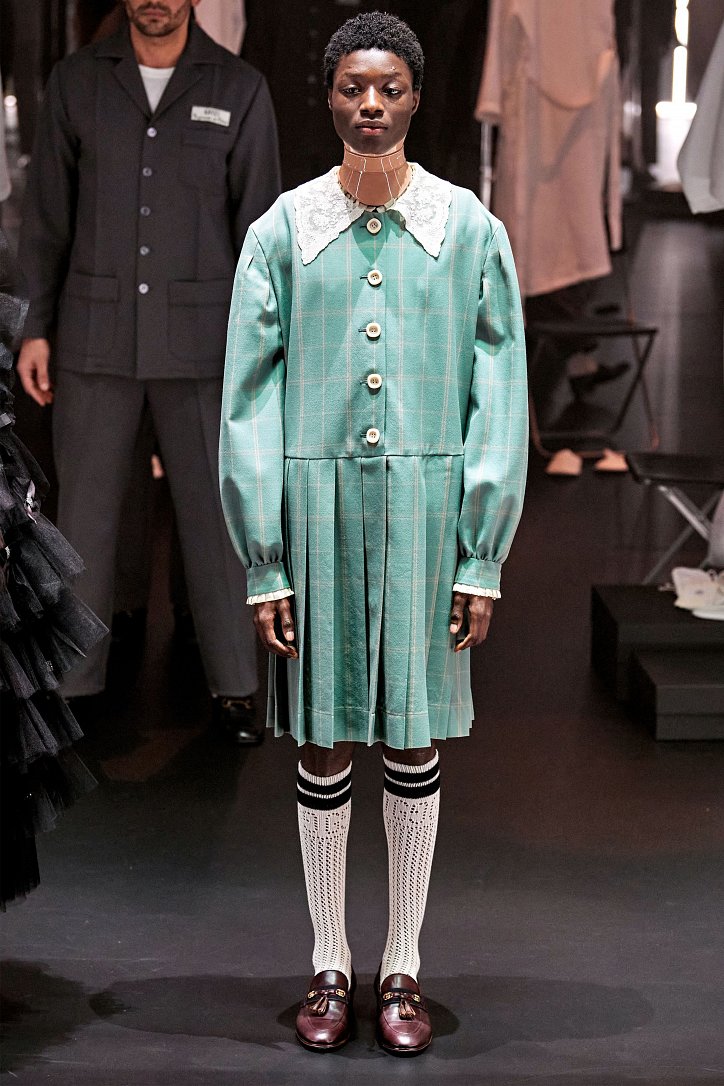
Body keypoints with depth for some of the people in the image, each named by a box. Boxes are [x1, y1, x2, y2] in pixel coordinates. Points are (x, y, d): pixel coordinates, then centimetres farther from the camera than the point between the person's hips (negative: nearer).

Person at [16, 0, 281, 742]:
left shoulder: (240, 89, -3)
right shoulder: (77, 81, 0)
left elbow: (258, 230, -1)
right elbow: (48, 214, 4)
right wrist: (35, 331, 0)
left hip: (197, 341, -1)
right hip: (98, 337, 1)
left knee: (212, 512, 3)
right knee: (85, 512, 5)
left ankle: (232, 687, 17)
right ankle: (72, 685, 18)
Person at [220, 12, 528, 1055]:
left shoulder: (468, 230, 2)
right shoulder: (284, 230, 2)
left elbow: (499, 398, 2)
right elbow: (250, 401, 1)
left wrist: (483, 559, -3)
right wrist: (264, 565, -4)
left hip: (426, 500, 0)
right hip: (316, 498, 0)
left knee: (414, 740, 6)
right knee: (325, 743, 6)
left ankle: (403, 968, 18)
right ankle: (330, 965, 20)